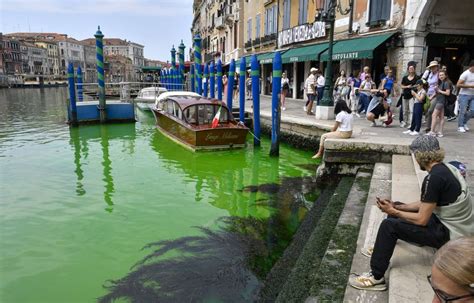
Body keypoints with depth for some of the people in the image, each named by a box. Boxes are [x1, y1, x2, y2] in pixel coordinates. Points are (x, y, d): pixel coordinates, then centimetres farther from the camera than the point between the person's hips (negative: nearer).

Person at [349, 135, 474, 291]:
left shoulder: (434, 178, -27)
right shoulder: (444, 168, 3)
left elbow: (422, 220, -22)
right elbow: (425, 204, 10)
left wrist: (394, 212, -9)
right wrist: (395, 207, 3)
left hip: (450, 234, -10)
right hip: (450, 221, 10)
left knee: (389, 225, -17)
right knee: (397, 208, 17)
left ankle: (376, 277, -6)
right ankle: (381, 249, 32)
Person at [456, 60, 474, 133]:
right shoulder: (465, 74, -13)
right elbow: (458, 85, -19)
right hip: (464, 95, -7)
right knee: (463, 111, -4)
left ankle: (464, 123, 20)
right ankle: (460, 126, 6)